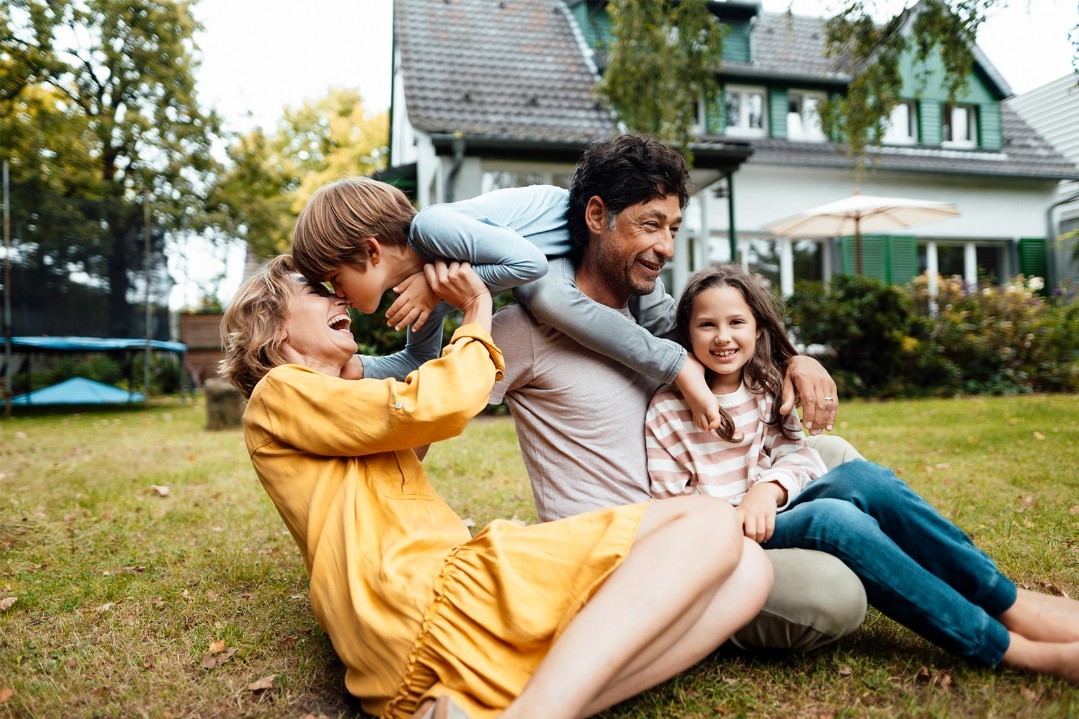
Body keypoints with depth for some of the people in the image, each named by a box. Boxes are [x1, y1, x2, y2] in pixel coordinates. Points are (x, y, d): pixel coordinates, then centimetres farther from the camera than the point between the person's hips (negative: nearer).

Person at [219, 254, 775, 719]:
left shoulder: (345, 402, 36)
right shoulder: (277, 394, 7)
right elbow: (435, 406, -8)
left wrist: (467, 308, 23)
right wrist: (477, 318, 10)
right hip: (421, 602, -9)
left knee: (745, 571, -5)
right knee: (709, 525, -15)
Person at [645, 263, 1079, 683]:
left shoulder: (767, 387, 9)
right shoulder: (666, 411, -6)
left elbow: (798, 457, 0)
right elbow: (669, 503, -7)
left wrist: (768, 489, -22)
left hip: (776, 511, 5)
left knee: (860, 476, -24)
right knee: (831, 518, -33)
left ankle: (1009, 602, -20)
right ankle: (1007, 647, -32)